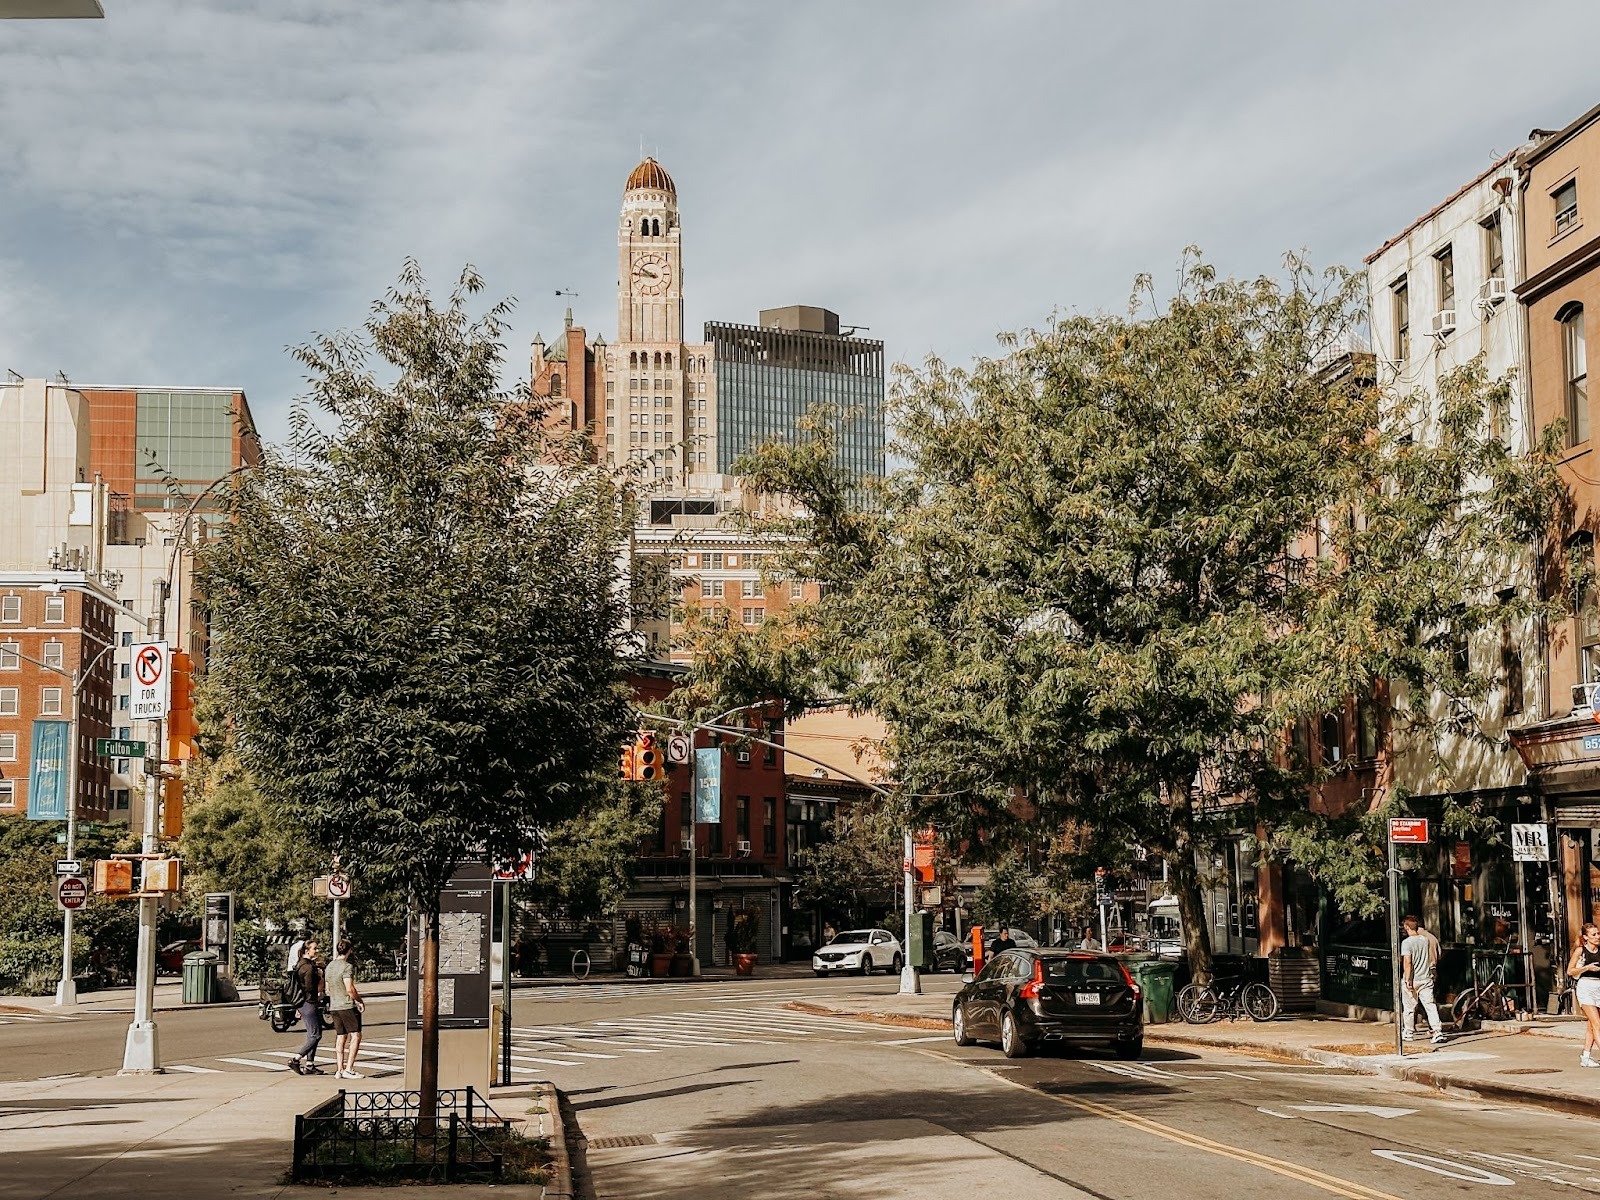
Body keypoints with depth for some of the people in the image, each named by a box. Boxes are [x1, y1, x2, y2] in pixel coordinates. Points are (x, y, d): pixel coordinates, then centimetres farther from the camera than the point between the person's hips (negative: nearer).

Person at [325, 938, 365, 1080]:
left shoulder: (329, 967, 13)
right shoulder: (347, 966, -13)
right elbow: (349, 989, -19)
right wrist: (360, 1001, -5)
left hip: (334, 1006, 8)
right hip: (347, 1006, -8)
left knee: (340, 1037, 10)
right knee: (355, 1035, -3)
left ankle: (339, 1070, 8)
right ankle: (348, 1069, -10)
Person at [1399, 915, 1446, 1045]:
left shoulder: (1406, 943, -13)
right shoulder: (1427, 939, 4)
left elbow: (1407, 963, -19)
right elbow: (1437, 958, 13)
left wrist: (1408, 980, -17)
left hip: (1412, 980, -4)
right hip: (1426, 978, 4)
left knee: (1409, 1007, 9)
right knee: (1430, 1005, 1)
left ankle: (1409, 1032, 21)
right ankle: (1438, 1031, -11)